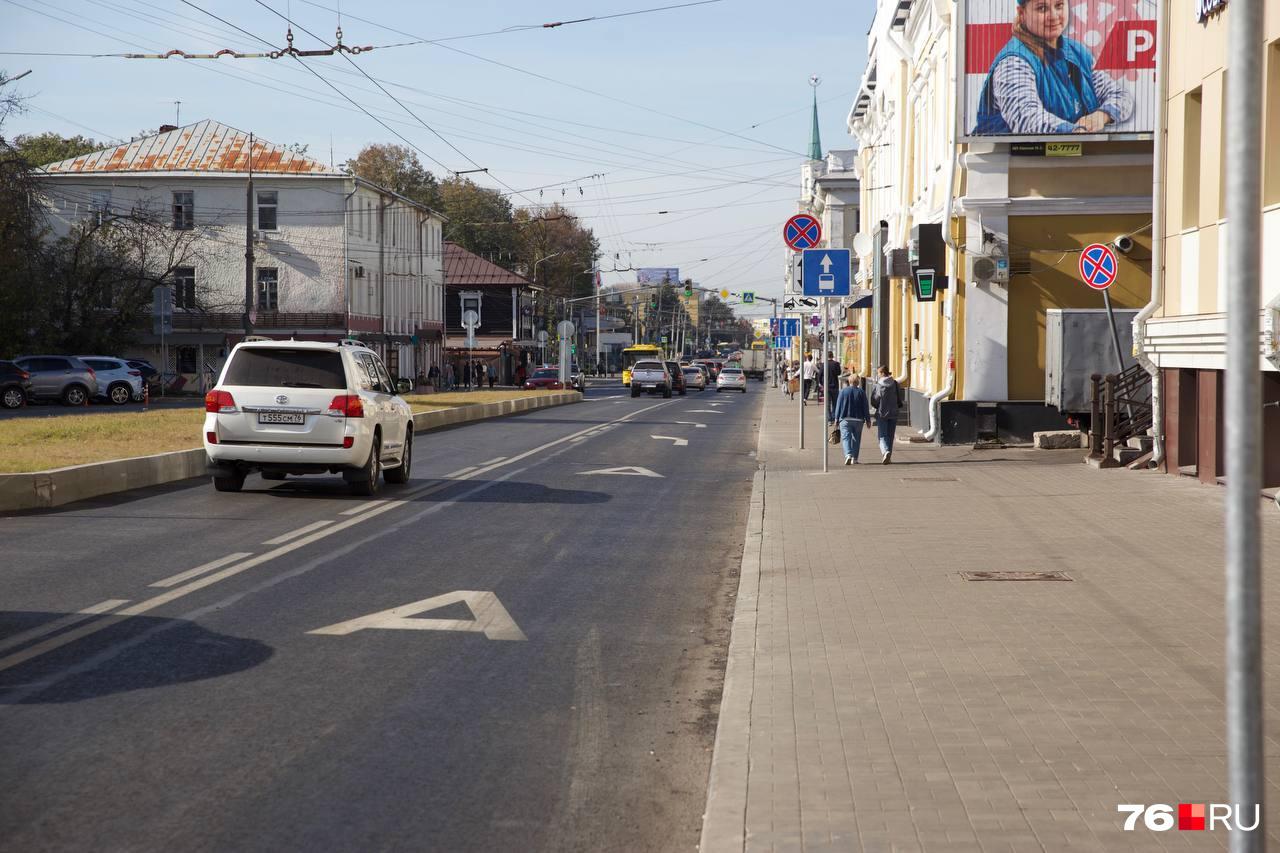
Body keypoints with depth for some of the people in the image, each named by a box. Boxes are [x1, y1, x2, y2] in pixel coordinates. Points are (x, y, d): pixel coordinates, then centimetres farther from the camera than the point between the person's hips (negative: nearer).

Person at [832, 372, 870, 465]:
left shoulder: (843, 391, 0)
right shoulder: (861, 392, 2)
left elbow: (838, 405, 0)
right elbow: (865, 407, 3)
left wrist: (837, 418, 4)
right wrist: (867, 419, 8)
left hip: (845, 419, -1)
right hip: (858, 419, 1)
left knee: (846, 437, -5)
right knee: (856, 439, 11)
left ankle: (848, 455, -26)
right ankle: (854, 458, 12)